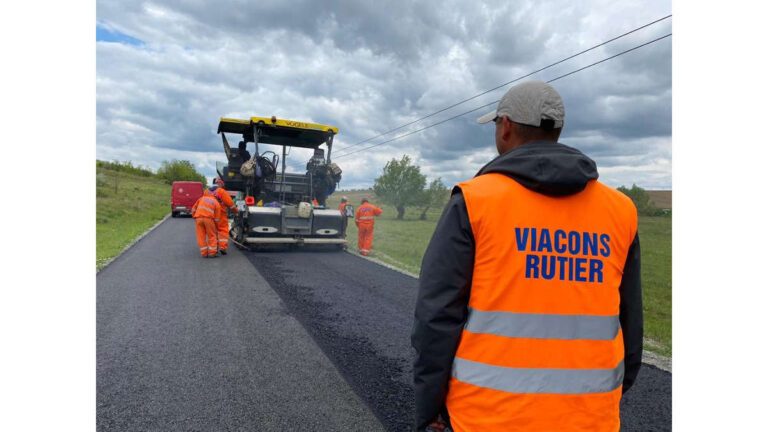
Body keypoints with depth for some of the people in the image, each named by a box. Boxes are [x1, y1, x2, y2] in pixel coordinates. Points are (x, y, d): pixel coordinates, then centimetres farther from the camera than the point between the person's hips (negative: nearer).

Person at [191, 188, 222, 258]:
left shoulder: (202, 198, 22)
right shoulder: (217, 203, 16)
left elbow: (193, 209, 17)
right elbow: (216, 218, 13)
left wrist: (194, 217, 30)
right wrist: (215, 228, 22)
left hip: (198, 218, 2)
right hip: (208, 218, -2)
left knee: (201, 236, 11)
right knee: (212, 236, 12)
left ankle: (204, 253, 14)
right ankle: (212, 253, 12)